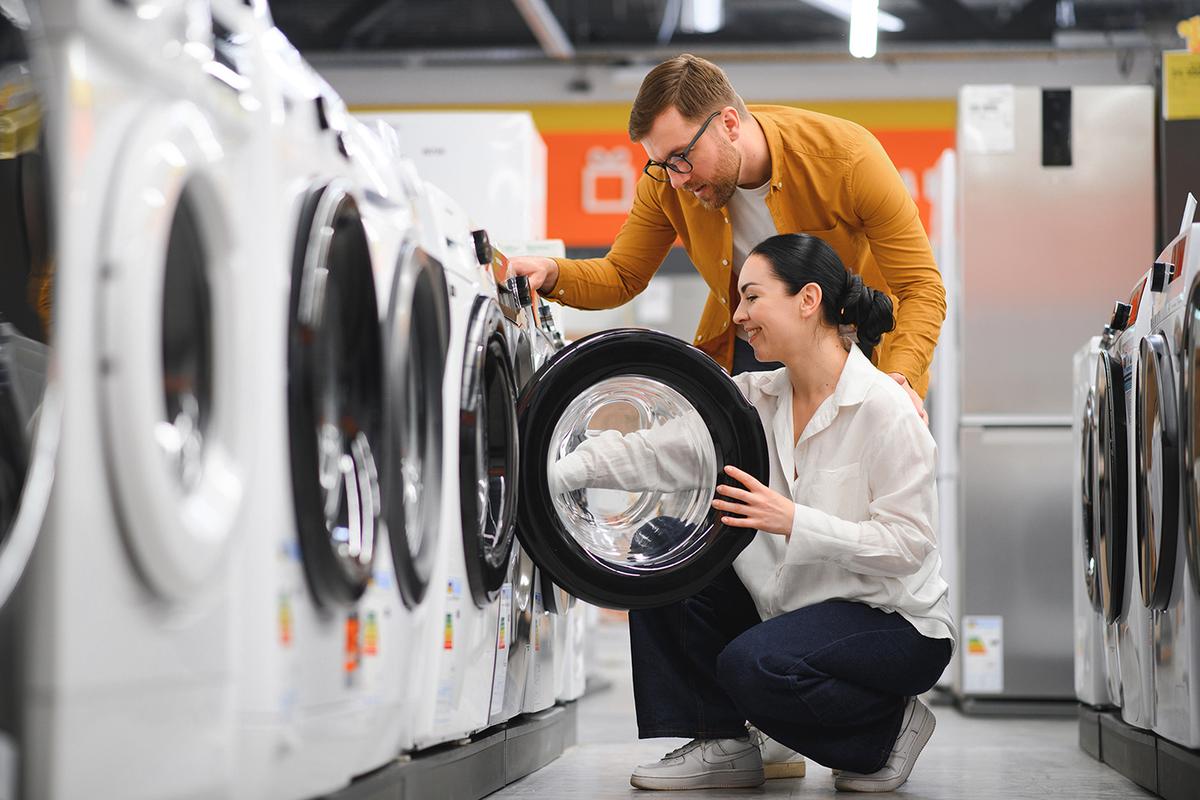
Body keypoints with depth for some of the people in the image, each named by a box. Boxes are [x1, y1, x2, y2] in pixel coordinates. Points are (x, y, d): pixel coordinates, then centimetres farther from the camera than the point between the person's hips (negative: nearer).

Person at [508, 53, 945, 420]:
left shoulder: (847, 158, -25)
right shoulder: (668, 182, -14)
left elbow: (922, 289, -21)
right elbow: (620, 277, 0)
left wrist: (897, 380, -40)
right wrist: (552, 273, -23)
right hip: (746, 351, 3)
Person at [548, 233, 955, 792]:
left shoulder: (881, 407, -18)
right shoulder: (756, 400, 2)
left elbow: (908, 543, -21)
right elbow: (652, 453, -5)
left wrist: (795, 521, -31)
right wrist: (546, 474, -16)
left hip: (895, 619, -7)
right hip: (796, 601, 8)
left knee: (752, 665, -31)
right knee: (665, 544, -5)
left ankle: (889, 729, -2)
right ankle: (724, 744, 3)